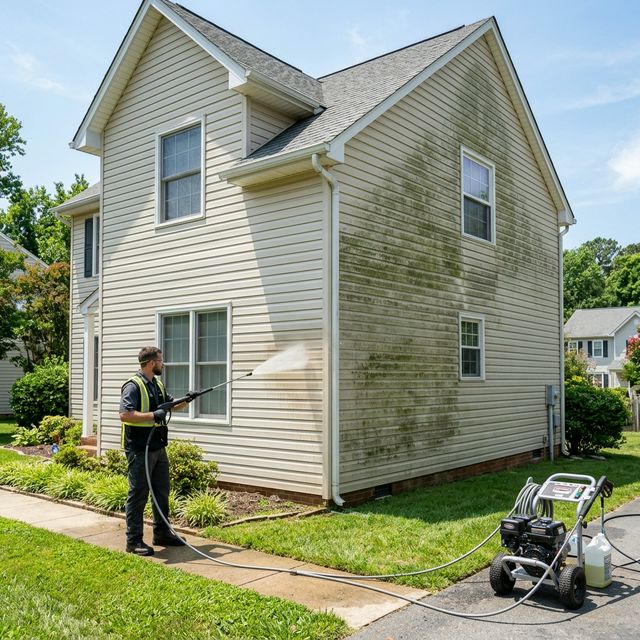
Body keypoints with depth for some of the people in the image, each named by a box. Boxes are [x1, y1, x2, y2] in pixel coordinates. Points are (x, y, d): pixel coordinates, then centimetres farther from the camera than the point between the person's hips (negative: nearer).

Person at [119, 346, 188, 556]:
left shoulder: (158, 385, 13)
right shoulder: (133, 386, -15)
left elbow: (171, 405, 26)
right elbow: (125, 414, -25)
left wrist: (185, 401, 7)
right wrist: (153, 415, -26)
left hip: (158, 448, 9)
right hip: (139, 450, -9)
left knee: (162, 492, 16)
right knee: (138, 495, -2)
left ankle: (162, 533, 28)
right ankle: (134, 541, 7)